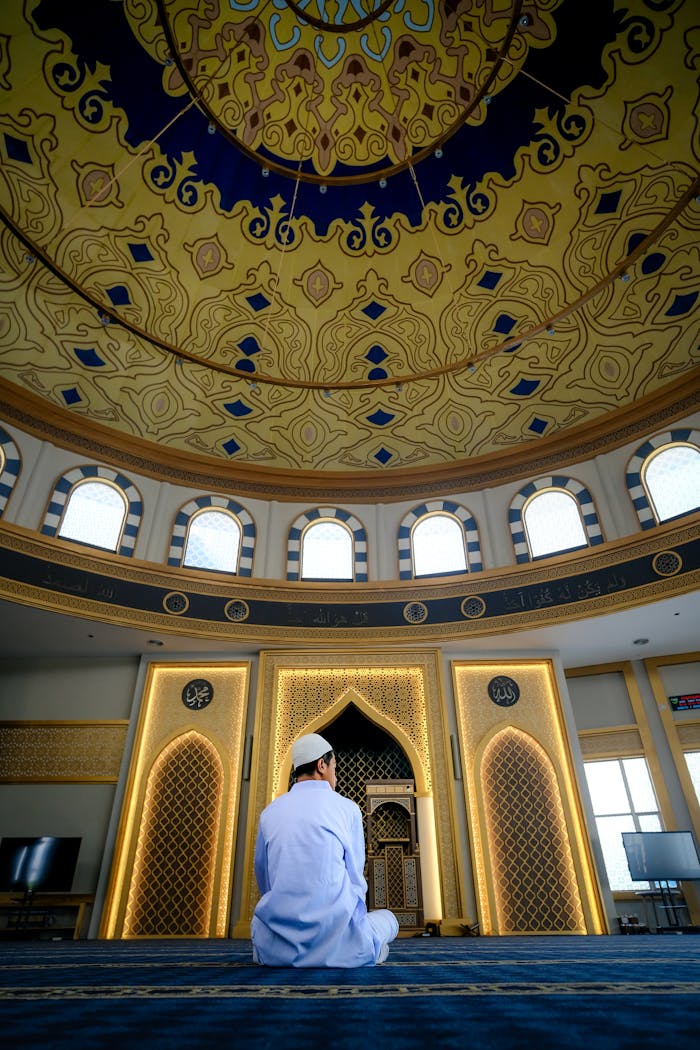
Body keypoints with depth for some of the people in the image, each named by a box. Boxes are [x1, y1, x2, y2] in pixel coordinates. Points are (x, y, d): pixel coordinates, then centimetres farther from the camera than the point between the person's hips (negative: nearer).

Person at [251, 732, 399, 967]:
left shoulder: (269, 812, 6)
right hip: (338, 945, -2)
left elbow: (264, 881, 15)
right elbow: (355, 879, 5)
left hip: (278, 949, 2)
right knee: (387, 916, 27)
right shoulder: (348, 808, -2)